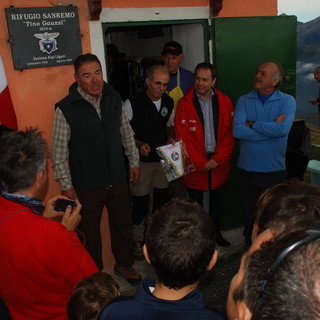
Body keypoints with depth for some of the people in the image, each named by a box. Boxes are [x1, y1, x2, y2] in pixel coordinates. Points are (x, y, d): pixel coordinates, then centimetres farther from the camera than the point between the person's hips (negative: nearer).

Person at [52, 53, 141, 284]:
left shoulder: (114, 98, -4)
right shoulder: (65, 108, -17)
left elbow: (126, 133, 9)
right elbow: (59, 151, -12)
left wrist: (134, 162, 12)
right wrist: (66, 185, -10)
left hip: (118, 178, 4)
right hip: (87, 184, -4)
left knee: (123, 223, 19)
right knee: (89, 231, 13)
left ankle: (124, 264, 43)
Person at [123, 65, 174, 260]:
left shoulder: (169, 102, 3)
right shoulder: (133, 103, -13)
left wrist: (170, 139, -2)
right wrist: (139, 144, -22)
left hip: (163, 159, 5)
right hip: (141, 160, -5)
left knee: (162, 200, 13)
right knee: (140, 202, 3)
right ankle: (139, 241, 21)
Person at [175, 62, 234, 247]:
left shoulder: (225, 102, 0)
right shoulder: (184, 104, -8)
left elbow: (229, 134, -2)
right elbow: (183, 138, -10)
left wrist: (218, 159, -10)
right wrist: (201, 162, -13)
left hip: (219, 164, 3)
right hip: (195, 165, -2)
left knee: (217, 200, 17)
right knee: (195, 202, 7)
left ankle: (216, 232, 36)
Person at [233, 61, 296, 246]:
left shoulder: (287, 101, -3)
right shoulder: (244, 101, 0)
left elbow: (283, 129, -21)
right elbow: (237, 130, -16)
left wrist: (252, 124, -13)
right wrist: (271, 129, -15)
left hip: (275, 170, -1)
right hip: (247, 170, 1)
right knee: (249, 213, 15)